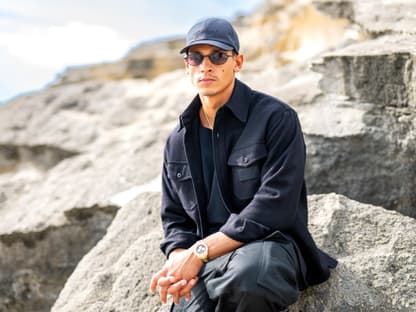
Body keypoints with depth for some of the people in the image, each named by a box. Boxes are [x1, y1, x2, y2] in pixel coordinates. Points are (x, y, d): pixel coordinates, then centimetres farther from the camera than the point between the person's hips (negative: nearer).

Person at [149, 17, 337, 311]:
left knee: (249, 270, -39)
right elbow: (175, 219, 15)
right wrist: (180, 262, -9)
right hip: (204, 264, 3)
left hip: (269, 246, -3)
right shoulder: (178, 141, 14)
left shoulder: (276, 118, -5)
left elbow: (274, 208, -15)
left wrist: (200, 253, -18)